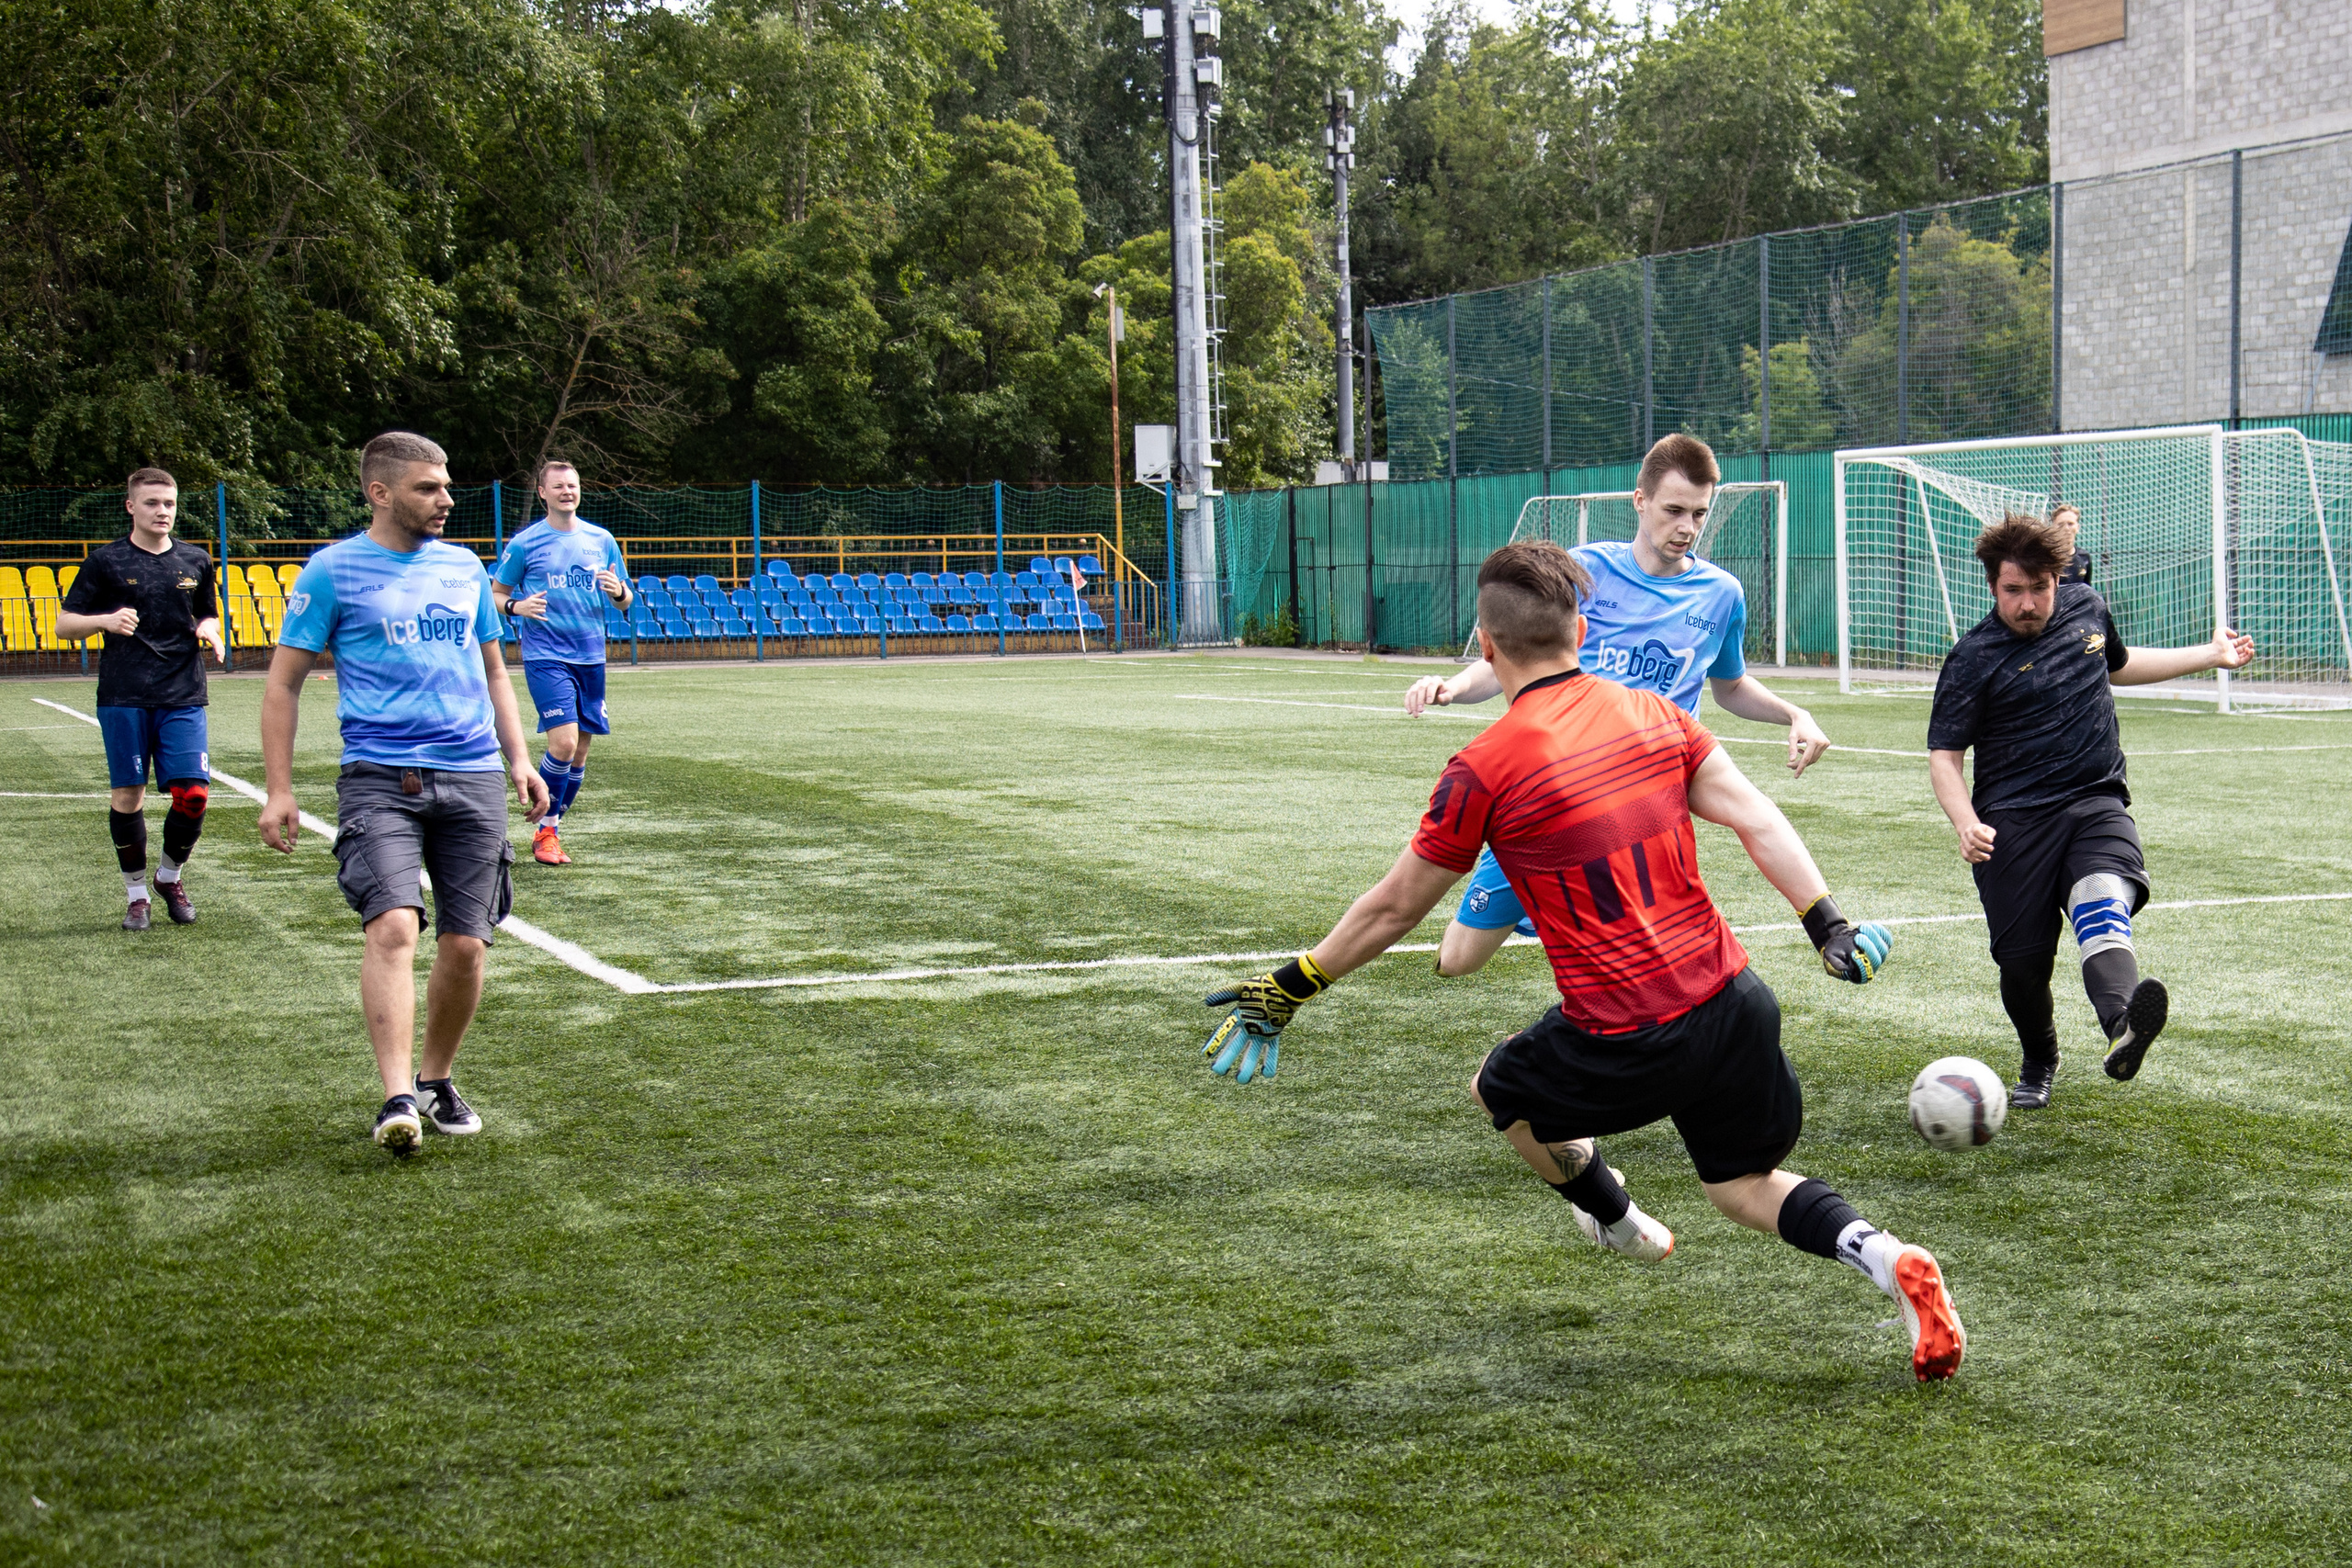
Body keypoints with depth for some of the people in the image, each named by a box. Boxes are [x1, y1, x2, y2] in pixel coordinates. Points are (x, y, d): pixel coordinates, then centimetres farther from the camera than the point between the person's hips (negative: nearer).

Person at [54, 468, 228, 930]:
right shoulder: (106, 561, 2)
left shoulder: (195, 561, 11)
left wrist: (209, 631, 1)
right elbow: (64, 623, 4)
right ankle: (136, 893, 16)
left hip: (183, 697, 2)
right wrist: (106, 620, -15)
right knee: (127, 793, 1)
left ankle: (170, 875, 19)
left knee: (192, 794, -6)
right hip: (123, 698, -2)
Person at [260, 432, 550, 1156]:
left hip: (473, 779, 4)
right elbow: (284, 682, 3)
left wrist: (519, 760, 16)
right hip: (379, 778, -4)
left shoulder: (464, 567, 14)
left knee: (465, 944, 2)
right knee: (393, 927, -21)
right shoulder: (334, 571, 1)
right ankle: (398, 1098, -21)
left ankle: (436, 1080, 21)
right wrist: (278, 790, -2)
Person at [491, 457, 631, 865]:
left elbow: (625, 601, 15)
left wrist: (618, 591, -9)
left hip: (591, 658, 5)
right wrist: (516, 606, -16)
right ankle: (545, 833, -1)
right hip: (545, 657, -4)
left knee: (579, 752, 6)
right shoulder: (524, 543, -1)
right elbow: (495, 594, 6)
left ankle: (550, 830, 21)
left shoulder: (601, 540, 9)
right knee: (563, 742, -17)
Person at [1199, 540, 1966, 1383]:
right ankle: (1883, 1257, -1)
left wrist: (1289, 988, 11)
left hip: (1627, 1044, -5)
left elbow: (1394, 908, 0)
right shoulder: (1654, 713, 5)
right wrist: (1829, 924, 2)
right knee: (1744, 1185, 24)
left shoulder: (1483, 768, -9)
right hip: (1735, 1004, 5)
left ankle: (1618, 1221, 45)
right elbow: (1756, 818, -2)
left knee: (1498, 1089, 27)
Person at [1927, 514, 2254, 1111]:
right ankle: (2038, 1062, 27)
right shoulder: (1974, 658, -5)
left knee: (2103, 906, -28)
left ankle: (2122, 1034, -55)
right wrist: (1965, 822, -21)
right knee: (2022, 961, -5)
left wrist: (2210, 655, 37)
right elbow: (1943, 754, -3)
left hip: (2097, 805, 2)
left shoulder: (2087, 608, 10)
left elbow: (2117, 664, 33)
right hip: (2015, 820, -2)